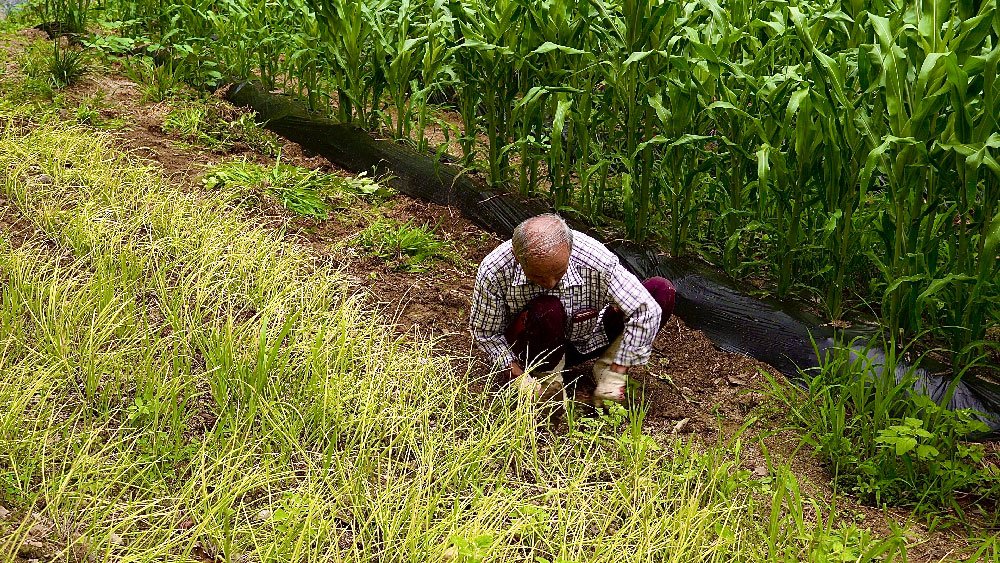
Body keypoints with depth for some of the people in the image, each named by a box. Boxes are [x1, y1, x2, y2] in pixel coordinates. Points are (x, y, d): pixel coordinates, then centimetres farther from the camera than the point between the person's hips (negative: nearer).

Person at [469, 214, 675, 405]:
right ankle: (547, 378, -10)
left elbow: (646, 311, -24)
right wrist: (520, 379, -22)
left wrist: (616, 377, -24)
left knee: (662, 290, -17)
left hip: (587, 340, 2)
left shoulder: (596, 261, -31)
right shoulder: (493, 271, -29)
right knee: (547, 309, -39)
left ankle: (606, 368, -6)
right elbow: (486, 332, -14)